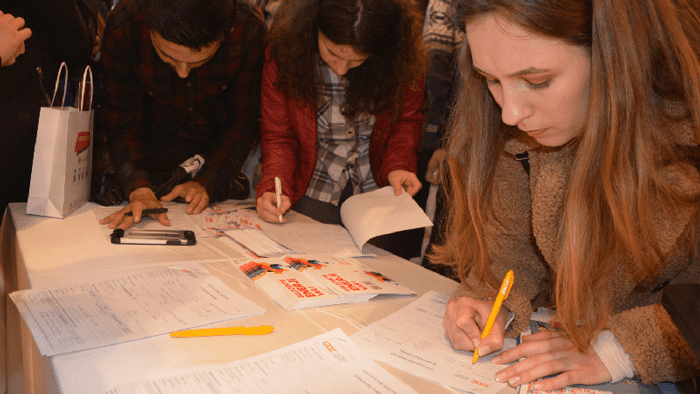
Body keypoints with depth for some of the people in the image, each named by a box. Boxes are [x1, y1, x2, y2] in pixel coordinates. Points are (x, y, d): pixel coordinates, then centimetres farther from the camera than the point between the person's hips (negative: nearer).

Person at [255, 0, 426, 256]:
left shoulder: (404, 56, -16)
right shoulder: (284, 52, -16)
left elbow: (407, 118, 1)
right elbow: (278, 135, -7)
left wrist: (398, 164, -16)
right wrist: (275, 188, -24)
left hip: (377, 190, 1)